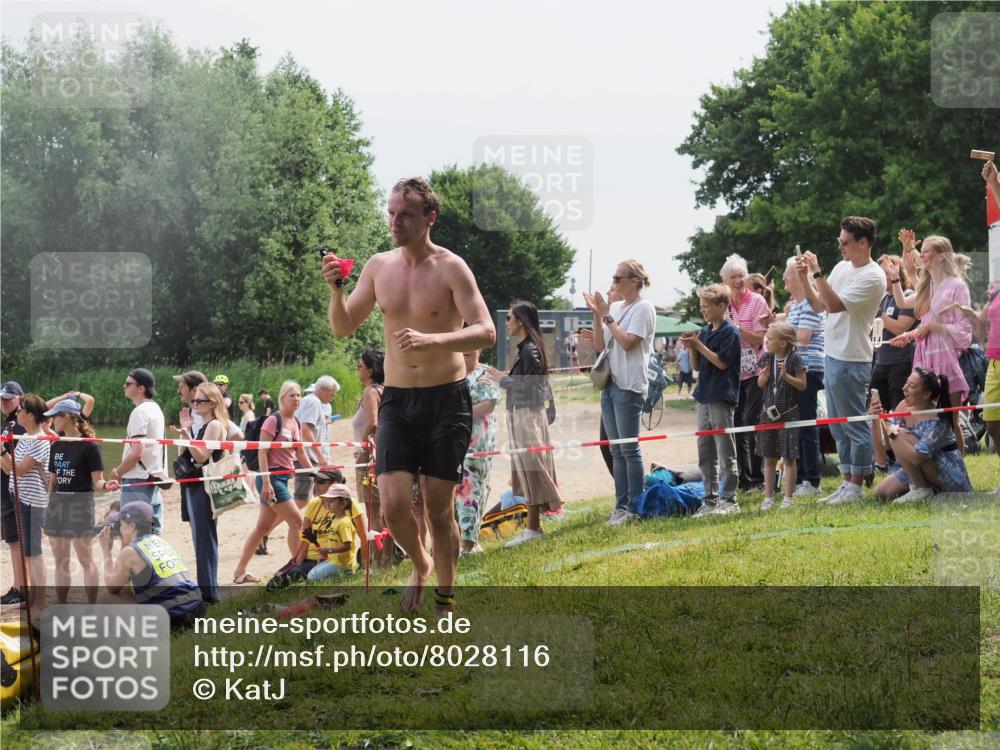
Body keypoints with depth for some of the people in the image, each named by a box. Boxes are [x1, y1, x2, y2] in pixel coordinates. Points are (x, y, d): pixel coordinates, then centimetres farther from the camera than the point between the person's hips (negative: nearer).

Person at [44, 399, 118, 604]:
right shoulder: (57, 446, 11)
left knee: (86, 559, -3)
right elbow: (53, 481, 15)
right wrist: (49, 507, 13)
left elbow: (96, 481, -9)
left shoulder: (89, 446, -9)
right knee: (60, 561, 10)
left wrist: (105, 485, -30)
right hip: (57, 503, 7)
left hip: (80, 503, -7)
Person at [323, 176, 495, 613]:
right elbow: (342, 328, 12)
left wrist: (431, 340, -33)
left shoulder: (451, 268, -8)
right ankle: (420, 566, 24)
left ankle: (446, 601, 18)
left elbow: (486, 332, -17)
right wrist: (336, 290, -7)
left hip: (446, 400, -3)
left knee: (439, 509, 1)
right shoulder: (378, 266, 6)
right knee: (393, 506, -7)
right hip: (397, 400, 3)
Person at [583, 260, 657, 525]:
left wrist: (607, 316, -11)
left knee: (629, 449, -6)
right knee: (616, 450, 10)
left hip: (629, 386, -8)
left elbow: (628, 342, -18)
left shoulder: (643, 308, -7)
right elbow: (600, 345, 12)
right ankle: (621, 506, 14)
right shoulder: (614, 307, 14)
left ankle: (634, 508, -2)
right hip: (610, 383, 8)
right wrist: (597, 315, 2)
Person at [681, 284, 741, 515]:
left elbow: (721, 362, -15)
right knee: (705, 452, 9)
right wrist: (691, 348, -1)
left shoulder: (730, 332, -8)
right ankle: (710, 498, 14)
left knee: (725, 452, -3)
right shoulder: (704, 331, 13)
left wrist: (698, 345, -14)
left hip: (722, 398, -8)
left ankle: (728, 499, 2)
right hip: (704, 397, 8)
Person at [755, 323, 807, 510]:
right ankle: (768, 497, 16)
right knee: (769, 458, 8)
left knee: (789, 457, 0)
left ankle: (788, 497, 8)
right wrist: (764, 376, -12)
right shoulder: (766, 358, 2)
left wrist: (786, 376, -22)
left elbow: (802, 385, -9)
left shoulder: (794, 359, -10)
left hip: (788, 413, -4)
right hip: (769, 412, 4)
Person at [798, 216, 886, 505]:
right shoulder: (842, 267, 12)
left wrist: (817, 272, -21)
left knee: (854, 425, -3)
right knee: (838, 427, 14)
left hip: (851, 361, -9)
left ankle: (856, 487, 3)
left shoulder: (872, 276, -15)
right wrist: (804, 277, 3)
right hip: (832, 356, 10)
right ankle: (847, 483, 22)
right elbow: (818, 305, 15)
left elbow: (834, 304, -23)